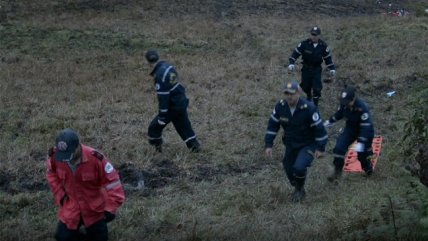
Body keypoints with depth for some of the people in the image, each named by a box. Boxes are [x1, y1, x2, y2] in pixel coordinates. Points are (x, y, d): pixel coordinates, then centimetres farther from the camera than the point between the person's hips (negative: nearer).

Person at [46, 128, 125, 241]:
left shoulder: (95, 158, -31)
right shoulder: (55, 155, -19)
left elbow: (112, 180, -24)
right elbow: (52, 173, 4)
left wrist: (111, 208, -28)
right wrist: (60, 195, -2)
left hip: (94, 208, -2)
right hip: (71, 207, 2)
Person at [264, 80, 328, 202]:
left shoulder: (308, 108, -27)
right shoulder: (280, 106, -14)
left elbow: (319, 128, -19)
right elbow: (272, 125, -4)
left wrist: (320, 148, -13)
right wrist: (268, 144, -7)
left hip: (308, 145, -5)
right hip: (291, 144, 5)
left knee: (299, 167, -24)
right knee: (289, 170, 12)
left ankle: (300, 190, 6)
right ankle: (297, 188, 43)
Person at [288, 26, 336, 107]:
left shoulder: (323, 46, -9)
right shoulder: (304, 44, -15)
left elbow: (328, 57, 4)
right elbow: (295, 53, -10)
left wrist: (332, 69, 1)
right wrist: (291, 63, -22)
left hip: (317, 70, 0)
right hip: (306, 69, 0)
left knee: (317, 89, -10)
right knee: (306, 87, 15)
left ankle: (315, 105, 3)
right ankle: (309, 97, 47)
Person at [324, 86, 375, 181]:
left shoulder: (362, 108, -36)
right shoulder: (344, 104, -18)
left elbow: (366, 126, -35)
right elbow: (340, 113, 7)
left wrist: (361, 142, -41)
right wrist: (330, 121, 20)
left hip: (365, 131, -5)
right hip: (350, 128, 5)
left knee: (362, 154, 2)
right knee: (339, 147, -10)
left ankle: (368, 169, 35)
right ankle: (337, 171, 4)